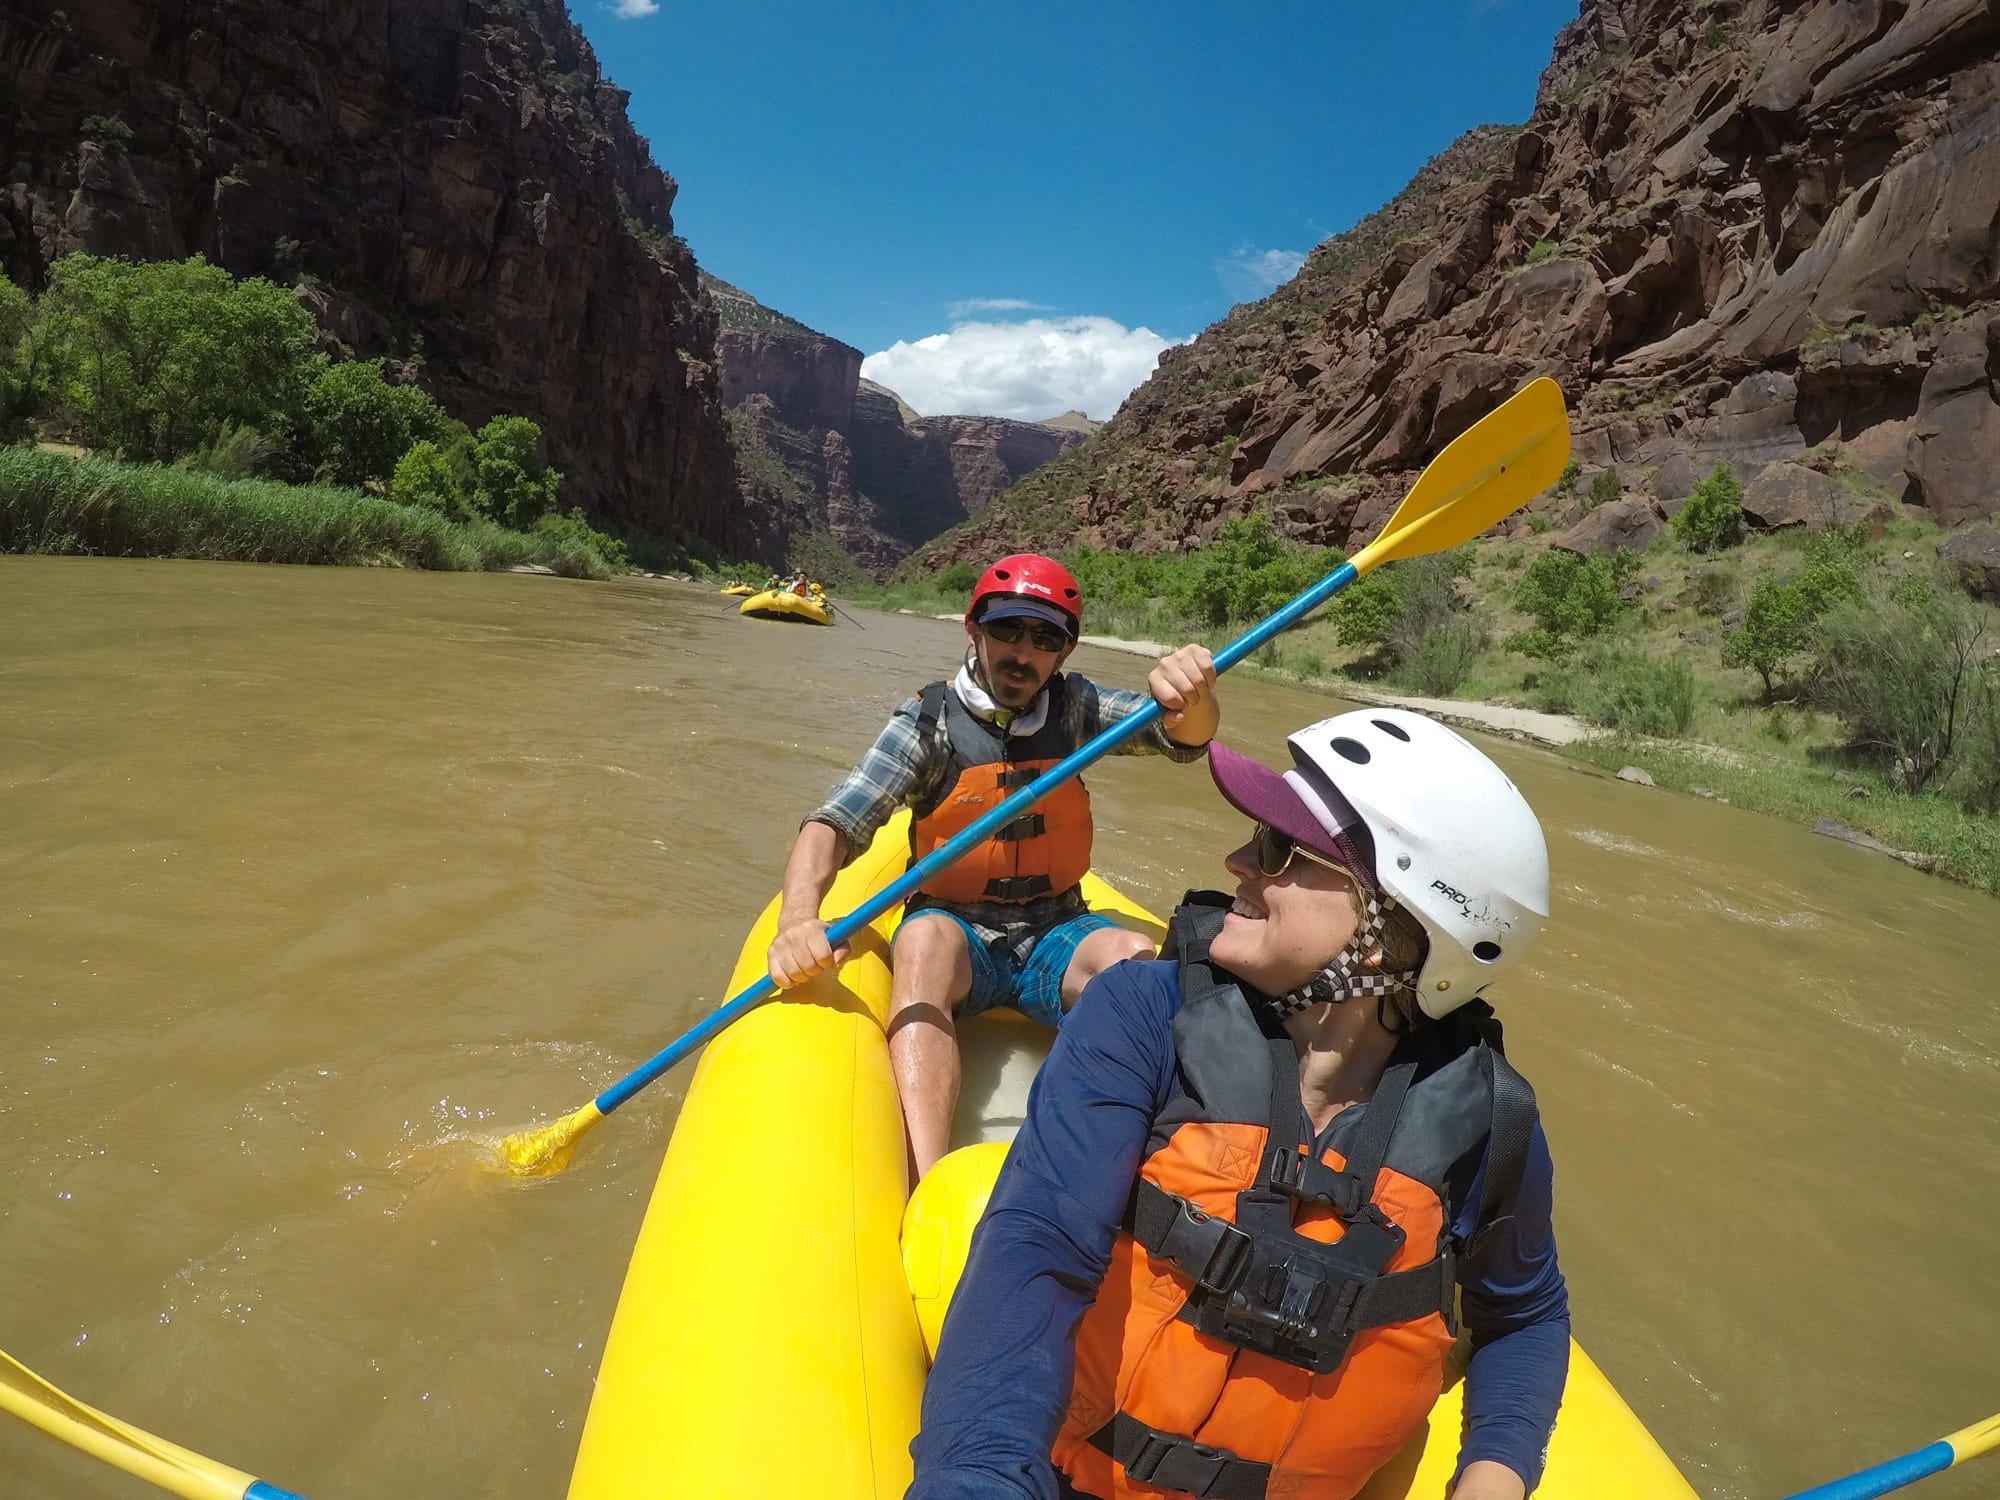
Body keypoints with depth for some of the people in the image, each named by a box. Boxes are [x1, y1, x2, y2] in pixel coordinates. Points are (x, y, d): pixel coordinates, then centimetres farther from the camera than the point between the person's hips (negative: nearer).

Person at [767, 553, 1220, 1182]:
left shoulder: (1073, 709, 3)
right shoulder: (931, 722, -6)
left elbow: (1184, 738, -11)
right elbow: (835, 823, -17)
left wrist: (1191, 695, -36)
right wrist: (798, 918, -37)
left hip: (1056, 934, 3)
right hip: (956, 929, -2)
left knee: (1139, 959, -29)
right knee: (925, 941, -36)